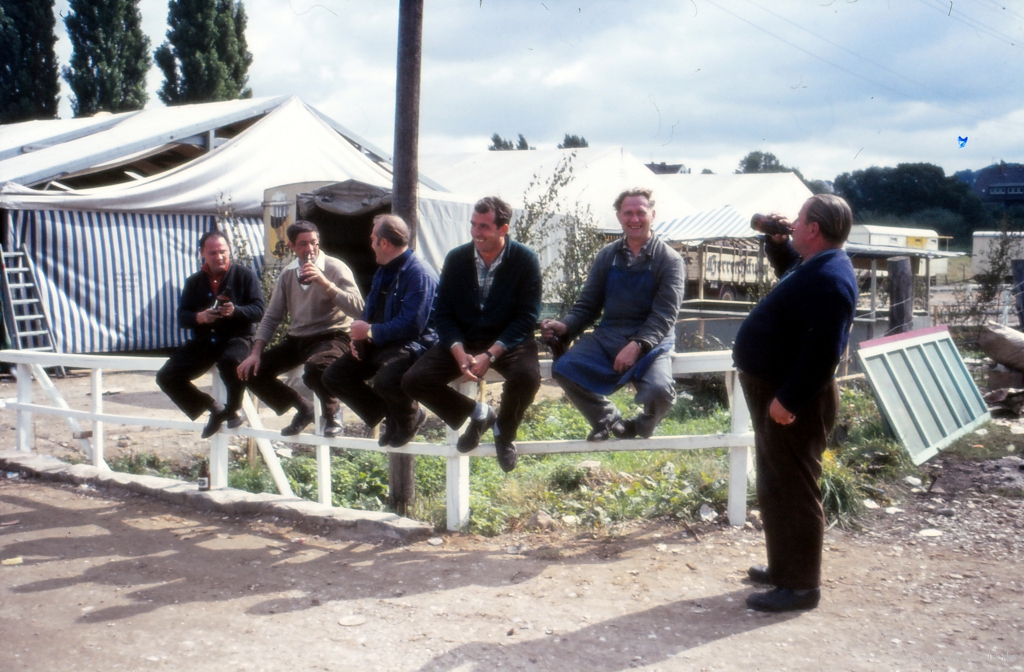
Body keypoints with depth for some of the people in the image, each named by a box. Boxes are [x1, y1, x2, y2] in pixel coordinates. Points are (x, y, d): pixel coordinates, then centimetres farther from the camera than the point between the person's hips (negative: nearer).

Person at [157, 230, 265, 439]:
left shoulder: (245, 275, 4)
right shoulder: (194, 281, 14)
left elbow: (258, 310, -6)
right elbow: (182, 318, 7)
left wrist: (235, 311, -27)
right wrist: (199, 317, -17)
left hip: (236, 338, -4)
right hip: (202, 341, 4)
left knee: (230, 361, -40)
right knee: (166, 377, -14)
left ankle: (232, 409, -10)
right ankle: (214, 408, 3)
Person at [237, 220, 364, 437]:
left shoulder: (335, 268, -8)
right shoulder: (288, 273, 9)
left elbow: (357, 309, -19)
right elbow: (272, 317, 13)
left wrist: (325, 283, -27)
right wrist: (256, 352, 1)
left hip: (331, 337, -6)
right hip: (296, 339, 7)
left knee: (315, 368, -39)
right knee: (252, 370, -7)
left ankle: (331, 413, -5)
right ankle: (302, 408, 13)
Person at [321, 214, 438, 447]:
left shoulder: (420, 274, -17)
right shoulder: (383, 271, 15)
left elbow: (410, 326, -24)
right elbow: (369, 312, 23)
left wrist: (370, 331, -15)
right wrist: (359, 337, 1)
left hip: (410, 346, -10)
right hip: (377, 344, 10)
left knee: (386, 380, -37)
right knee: (333, 376, 0)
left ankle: (410, 419, -2)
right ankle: (389, 416, 9)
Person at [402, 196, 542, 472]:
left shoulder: (525, 260, -8)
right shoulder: (456, 258, 0)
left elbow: (528, 316, -11)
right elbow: (443, 312, 1)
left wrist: (490, 355, -22)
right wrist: (460, 353, -18)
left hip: (508, 341, -3)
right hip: (462, 342, 3)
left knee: (527, 376, -36)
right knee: (414, 380, -17)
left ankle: (504, 431, -1)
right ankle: (478, 414, 9)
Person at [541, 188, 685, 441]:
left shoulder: (669, 260, 0)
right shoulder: (607, 256, 11)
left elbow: (664, 315, -10)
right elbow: (587, 305, 12)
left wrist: (638, 345, -26)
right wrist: (565, 326, -9)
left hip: (650, 340, -3)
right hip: (607, 336, 3)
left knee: (659, 390, -31)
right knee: (564, 369, -22)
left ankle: (641, 427, 8)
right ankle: (608, 420, 4)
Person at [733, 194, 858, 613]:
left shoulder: (828, 280, -23)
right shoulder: (815, 266, 10)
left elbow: (822, 351, -29)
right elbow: (789, 268, 34)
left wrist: (788, 400, -27)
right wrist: (776, 239, 16)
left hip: (792, 403, -11)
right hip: (775, 392, 11)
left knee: (794, 492, -3)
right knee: (775, 488, 20)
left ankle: (801, 586, 7)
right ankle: (784, 567, 32)